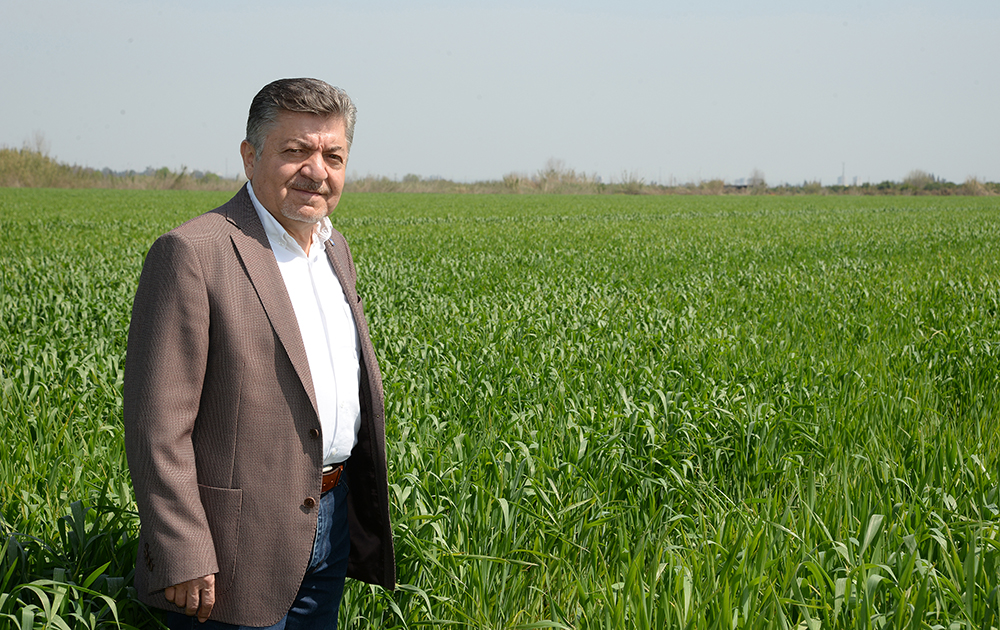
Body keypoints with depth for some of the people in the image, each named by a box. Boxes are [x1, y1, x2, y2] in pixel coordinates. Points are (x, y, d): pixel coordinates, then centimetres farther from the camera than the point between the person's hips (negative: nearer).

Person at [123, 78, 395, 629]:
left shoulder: (334, 252, 11)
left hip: (331, 523, 8)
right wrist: (181, 558, -20)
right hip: (241, 546, -7)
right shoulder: (193, 253, -16)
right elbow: (157, 423, -18)